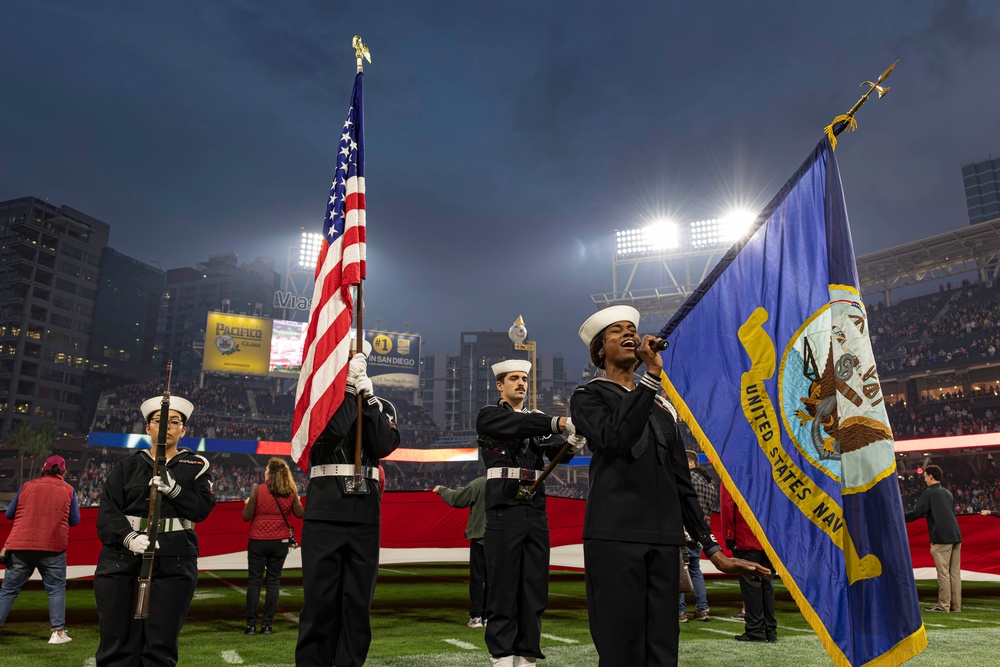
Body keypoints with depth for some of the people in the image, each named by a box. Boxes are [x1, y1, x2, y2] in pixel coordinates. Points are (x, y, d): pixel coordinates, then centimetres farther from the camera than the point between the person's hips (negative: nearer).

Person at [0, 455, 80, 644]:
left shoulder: (27, 486, 6)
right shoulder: (68, 490, 2)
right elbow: (74, 520, 6)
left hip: (20, 546, 2)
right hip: (53, 548, -2)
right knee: (56, 589, 7)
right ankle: (57, 632, 1)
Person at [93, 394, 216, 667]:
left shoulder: (197, 466, 10)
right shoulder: (126, 467, 11)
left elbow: (202, 508, -1)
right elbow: (107, 512, 0)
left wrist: (174, 489, -17)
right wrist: (129, 537, -19)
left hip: (173, 565, -1)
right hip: (121, 562, 1)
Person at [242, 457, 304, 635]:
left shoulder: (258, 489, -11)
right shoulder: (291, 492, -3)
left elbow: (246, 516, -9)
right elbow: (300, 514, 5)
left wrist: (248, 504, 11)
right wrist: (298, 501, 23)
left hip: (258, 542, -2)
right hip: (280, 542, 2)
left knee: (254, 582, 7)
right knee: (273, 581, 9)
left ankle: (251, 625, 8)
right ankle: (267, 624, 9)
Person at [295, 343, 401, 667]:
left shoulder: (382, 406, 12)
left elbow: (383, 446, -6)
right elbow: (332, 431, -14)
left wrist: (368, 400, -8)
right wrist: (349, 389, -9)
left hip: (365, 509, 2)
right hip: (325, 507, -2)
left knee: (358, 595, 7)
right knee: (320, 594, 0)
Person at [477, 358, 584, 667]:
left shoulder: (537, 419, 17)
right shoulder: (488, 415, 1)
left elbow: (556, 451, 0)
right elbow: (520, 424, -19)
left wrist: (572, 442, -23)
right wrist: (561, 422, -32)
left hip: (536, 513, 5)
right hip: (504, 511, -5)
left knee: (535, 587, 6)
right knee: (503, 587, -1)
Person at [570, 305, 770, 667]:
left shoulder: (661, 406, 21)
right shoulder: (587, 396, 5)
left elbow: (681, 481, 19)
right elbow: (614, 438, -18)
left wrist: (711, 547, 14)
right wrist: (653, 374, -16)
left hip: (664, 540, 5)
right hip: (614, 535, -5)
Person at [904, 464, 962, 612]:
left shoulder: (928, 493, -5)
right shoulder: (948, 493, 18)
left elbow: (916, 513, -8)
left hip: (942, 538, -7)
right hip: (956, 536, 7)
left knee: (943, 572, -4)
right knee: (955, 572, 8)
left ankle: (943, 605, -2)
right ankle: (956, 605, 11)